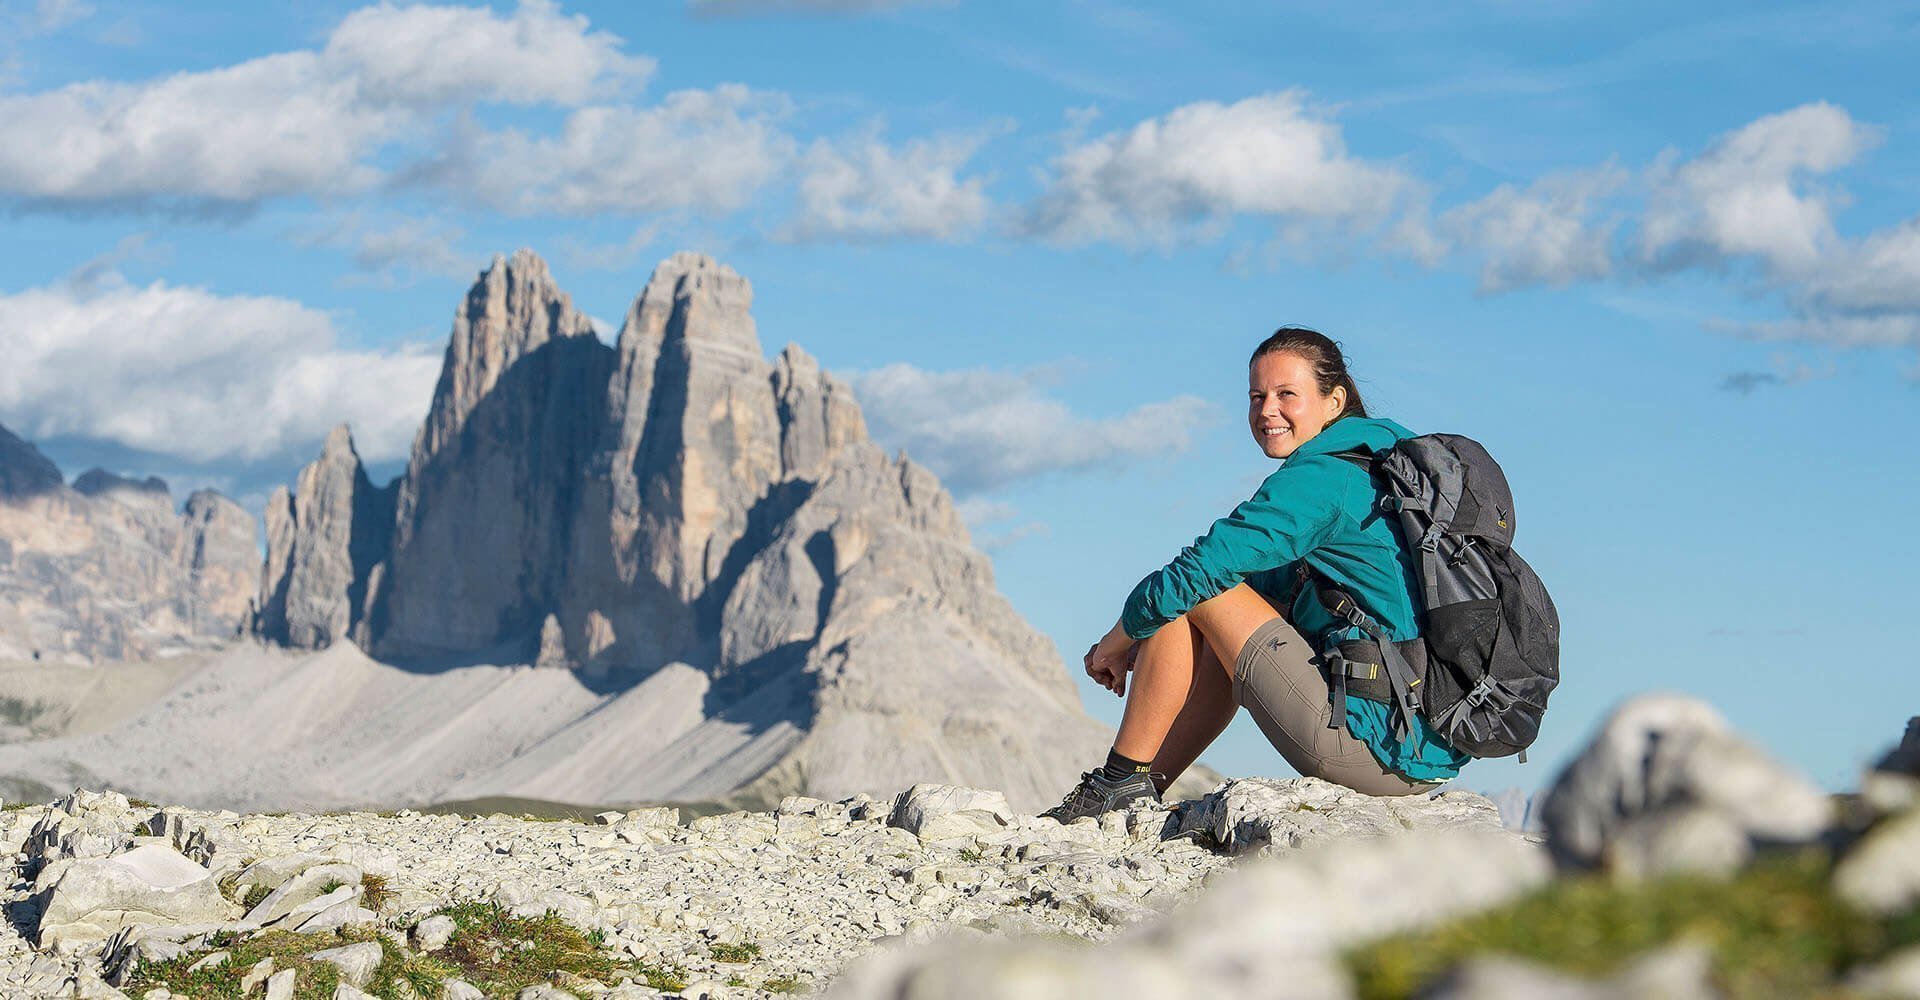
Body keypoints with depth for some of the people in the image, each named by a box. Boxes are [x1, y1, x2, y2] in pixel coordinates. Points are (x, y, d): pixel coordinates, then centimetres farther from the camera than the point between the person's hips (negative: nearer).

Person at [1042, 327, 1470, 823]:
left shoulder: (1321, 478, -11)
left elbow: (1193, 574, -12)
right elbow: (1274, 582, 28)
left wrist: (1115, 645, 6)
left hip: (1374, 741, -10)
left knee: (1196, 594, -1)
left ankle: (1121, 781, 4)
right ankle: (1142, 796, 24)